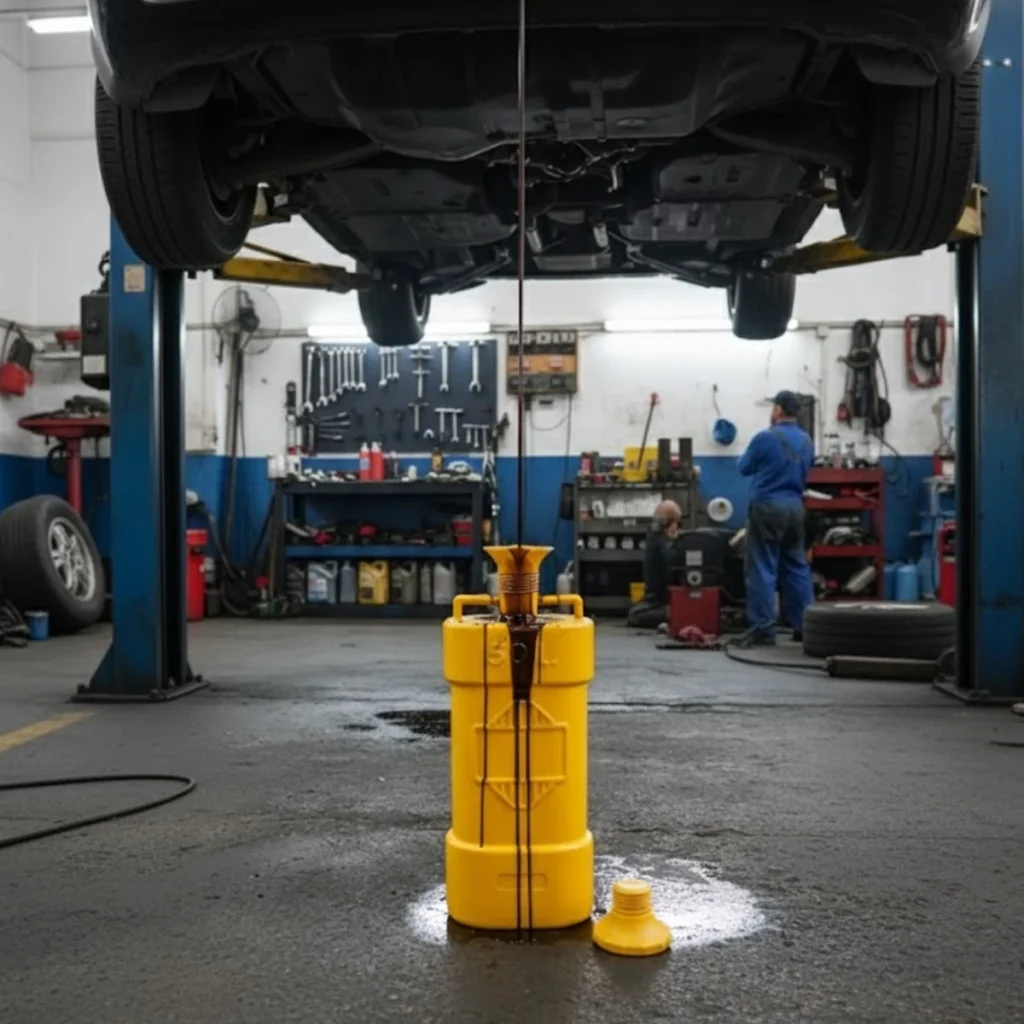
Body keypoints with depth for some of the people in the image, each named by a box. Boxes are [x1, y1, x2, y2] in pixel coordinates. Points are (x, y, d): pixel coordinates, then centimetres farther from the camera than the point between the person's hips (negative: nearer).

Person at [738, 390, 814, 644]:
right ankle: (804, 626, 14)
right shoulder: (807, 441, 8)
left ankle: (763, 630, -4)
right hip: (795, 506, 6)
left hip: (767, 507, -6)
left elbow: (744, 468, 1)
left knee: (763, 569, -3)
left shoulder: (765, 438, -11)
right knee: (797, 566, 12)